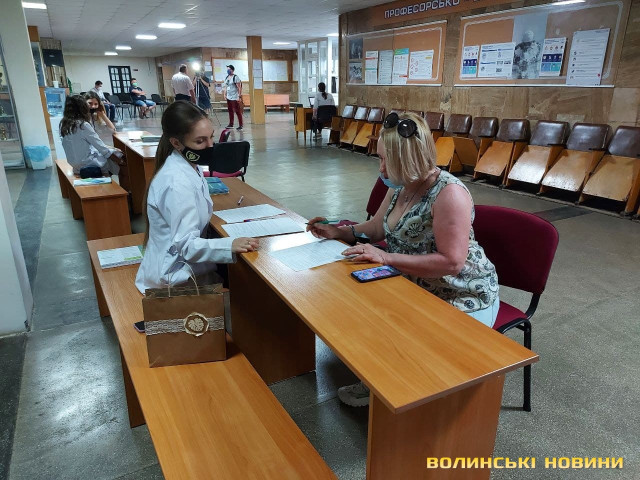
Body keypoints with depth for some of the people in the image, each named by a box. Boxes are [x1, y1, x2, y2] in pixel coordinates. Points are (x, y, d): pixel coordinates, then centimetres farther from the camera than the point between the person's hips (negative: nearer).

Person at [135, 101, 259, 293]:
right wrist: (230, 245, -39)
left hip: (182, 266, 9)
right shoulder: (177, 183, -26)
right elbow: (186, 244, -28)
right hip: (176, 278, -9)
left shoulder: (187, 167, 4)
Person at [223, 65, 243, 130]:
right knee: (230, 111, 10)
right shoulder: (226, 77, 14)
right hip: (228, 97, 7)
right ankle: (231, 124, 18)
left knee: (237, 111, -8)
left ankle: (240, 125, -5)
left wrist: (239, 97, -18)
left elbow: (239, 88, -13)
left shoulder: (236, 77, -9)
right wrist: (225, 94, 15)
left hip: (235, 97, -7)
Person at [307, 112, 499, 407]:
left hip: (464, 298, -8)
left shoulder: (449, 194, -25)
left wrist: (385, 257, -30)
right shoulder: (400, 187, 1)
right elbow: (377, 228, 16)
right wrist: (337, 232, 1)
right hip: (416, 288, 8)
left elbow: (451, 262, -29)